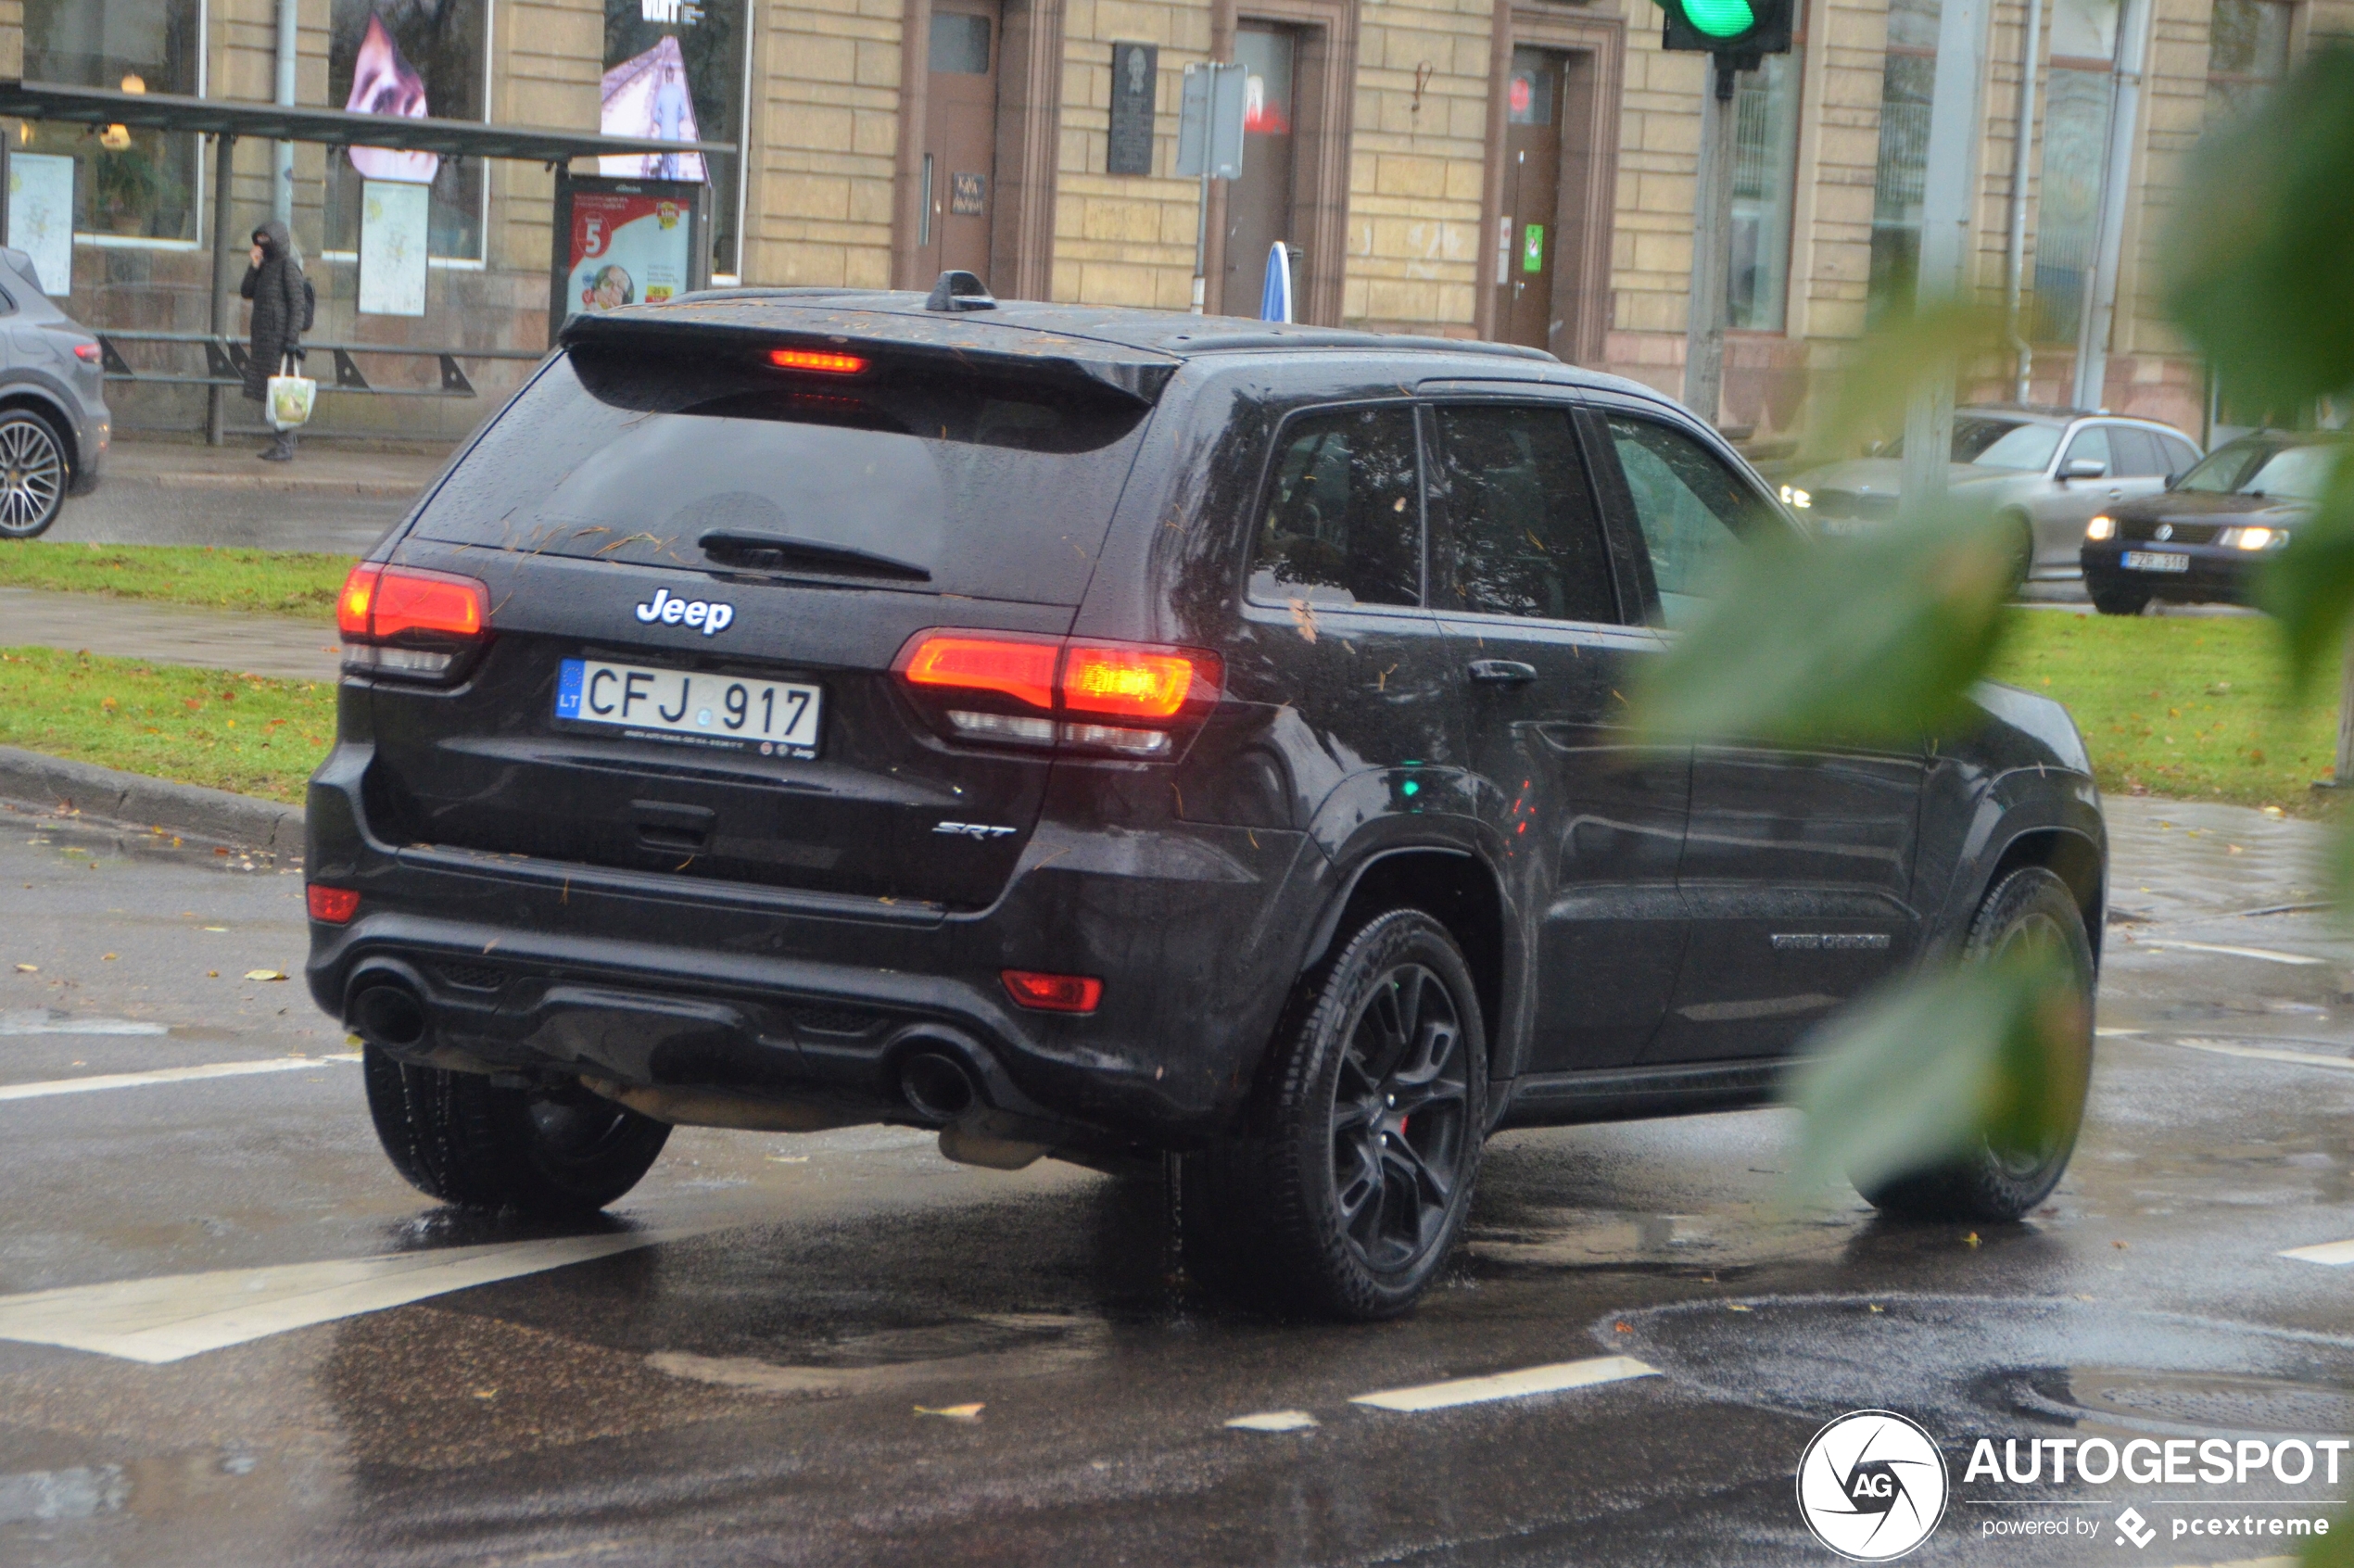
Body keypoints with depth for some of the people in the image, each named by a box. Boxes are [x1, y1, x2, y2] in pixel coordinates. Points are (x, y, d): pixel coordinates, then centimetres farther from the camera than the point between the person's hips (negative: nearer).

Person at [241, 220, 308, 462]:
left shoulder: (288, 266, -9)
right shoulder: (266, 267, 16)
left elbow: (298, 304, -14)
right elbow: (247, 292, 11)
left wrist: (292, 338, -20)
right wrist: (254, 267, -2)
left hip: (280, 337, -9)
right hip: (264, 339, 9)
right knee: (271, 394, 9)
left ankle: (286, 446, -8)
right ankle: (280, 442, 13)